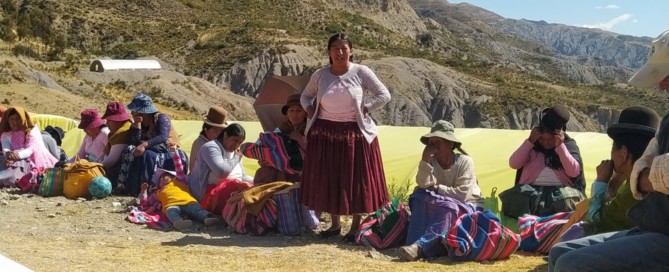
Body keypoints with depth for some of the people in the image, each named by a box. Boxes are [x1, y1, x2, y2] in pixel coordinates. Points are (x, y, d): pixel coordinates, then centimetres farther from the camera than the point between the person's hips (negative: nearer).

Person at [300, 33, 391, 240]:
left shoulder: (361, 72, -5)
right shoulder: (320, 75, 3)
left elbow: (384, 95, -3)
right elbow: (306, 95, 19)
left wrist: (365, 110, -10)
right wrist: (309, 111, 1)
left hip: (354, 133, -3)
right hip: (325, 133, 3)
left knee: (356, 179, 3)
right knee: (327, 179, 7)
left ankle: (356, 225, 15)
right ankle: (335, 224, 21)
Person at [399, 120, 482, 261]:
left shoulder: (465, 161, -13)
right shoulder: (431, 161, -2)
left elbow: (462, 194, -21)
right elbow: (423, 185, -20)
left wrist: (437, 188, -15)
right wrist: (425, 159, -27)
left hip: (467, 207, -4)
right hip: (440, 208, 4)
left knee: (449, 207, -37)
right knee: (419, 195, -23)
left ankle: (420, 246, -51)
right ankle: (414, 244, -40)